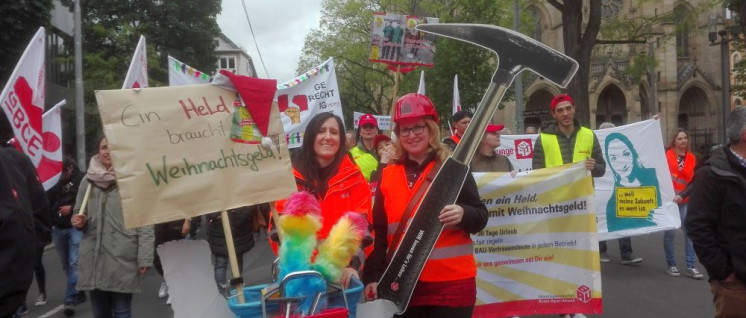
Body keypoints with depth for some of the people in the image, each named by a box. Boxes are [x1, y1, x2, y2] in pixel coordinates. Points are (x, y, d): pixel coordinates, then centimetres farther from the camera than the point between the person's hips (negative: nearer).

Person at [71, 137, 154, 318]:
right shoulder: (88, 180, 8)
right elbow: (78, 213, 19)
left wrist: (145, 257, -11)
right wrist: (78, 221, -4)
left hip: (122, 258, -4)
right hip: (93, 259, 4)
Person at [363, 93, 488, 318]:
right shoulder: (388, 175, 7)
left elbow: (480, 217, -2)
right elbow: (379, 231, 10)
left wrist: (463, 215, -23)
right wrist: (373, 275, 4)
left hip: (452, 284, -3)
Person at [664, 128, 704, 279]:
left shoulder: (691, 158, 6)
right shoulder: (667, 155, 0)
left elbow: (693, 181, 3)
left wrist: (682, 195, -12)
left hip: (684, 200, 3)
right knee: (670, 232, -1)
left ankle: (690, 266, 4)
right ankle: (671, 265, 13)